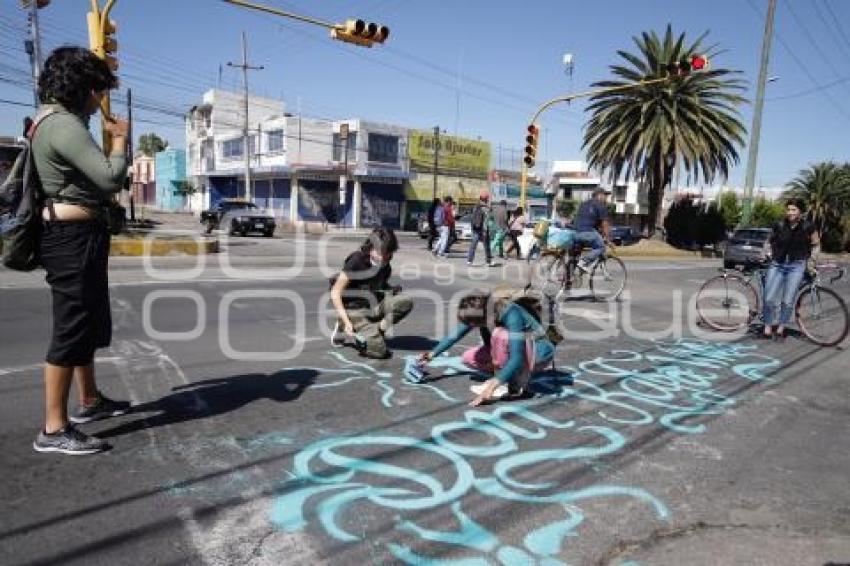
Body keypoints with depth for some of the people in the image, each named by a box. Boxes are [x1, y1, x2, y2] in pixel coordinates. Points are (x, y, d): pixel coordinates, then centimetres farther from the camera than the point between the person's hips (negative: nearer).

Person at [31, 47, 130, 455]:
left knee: (90, 322, 20)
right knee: (71, 328, -7)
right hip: (73, 235, -11)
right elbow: (111, 178, -25)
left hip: (75, 234, 11)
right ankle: (53, 430, 0)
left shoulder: (57, 120, 19)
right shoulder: (64, 125, -16)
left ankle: (90, 401, 35)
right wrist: (120, 139, -10)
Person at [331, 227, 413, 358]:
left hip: (373, 306, 6)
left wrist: (393, 290, -5)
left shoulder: (386, 268, 0)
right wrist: (346, 322, -23)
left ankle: (377, 329, -4)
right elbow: (335, 293, -17)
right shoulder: (357, 261, -17)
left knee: (406, 302, -19)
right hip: (353, 310, -6)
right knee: (379, 350, -22)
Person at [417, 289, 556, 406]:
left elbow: (517, 358, -37)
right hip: (516, 351, 8)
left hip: (538, 354, -7)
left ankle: (507, 386, -16)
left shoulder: (511, 314, -32)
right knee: (468, 358, -5)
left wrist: (492, 386, -42)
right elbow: (455, 335, 4)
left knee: (499, 334, -32)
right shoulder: (480, 312, -12)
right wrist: (433, 353, -1)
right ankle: (519, 377, 1)